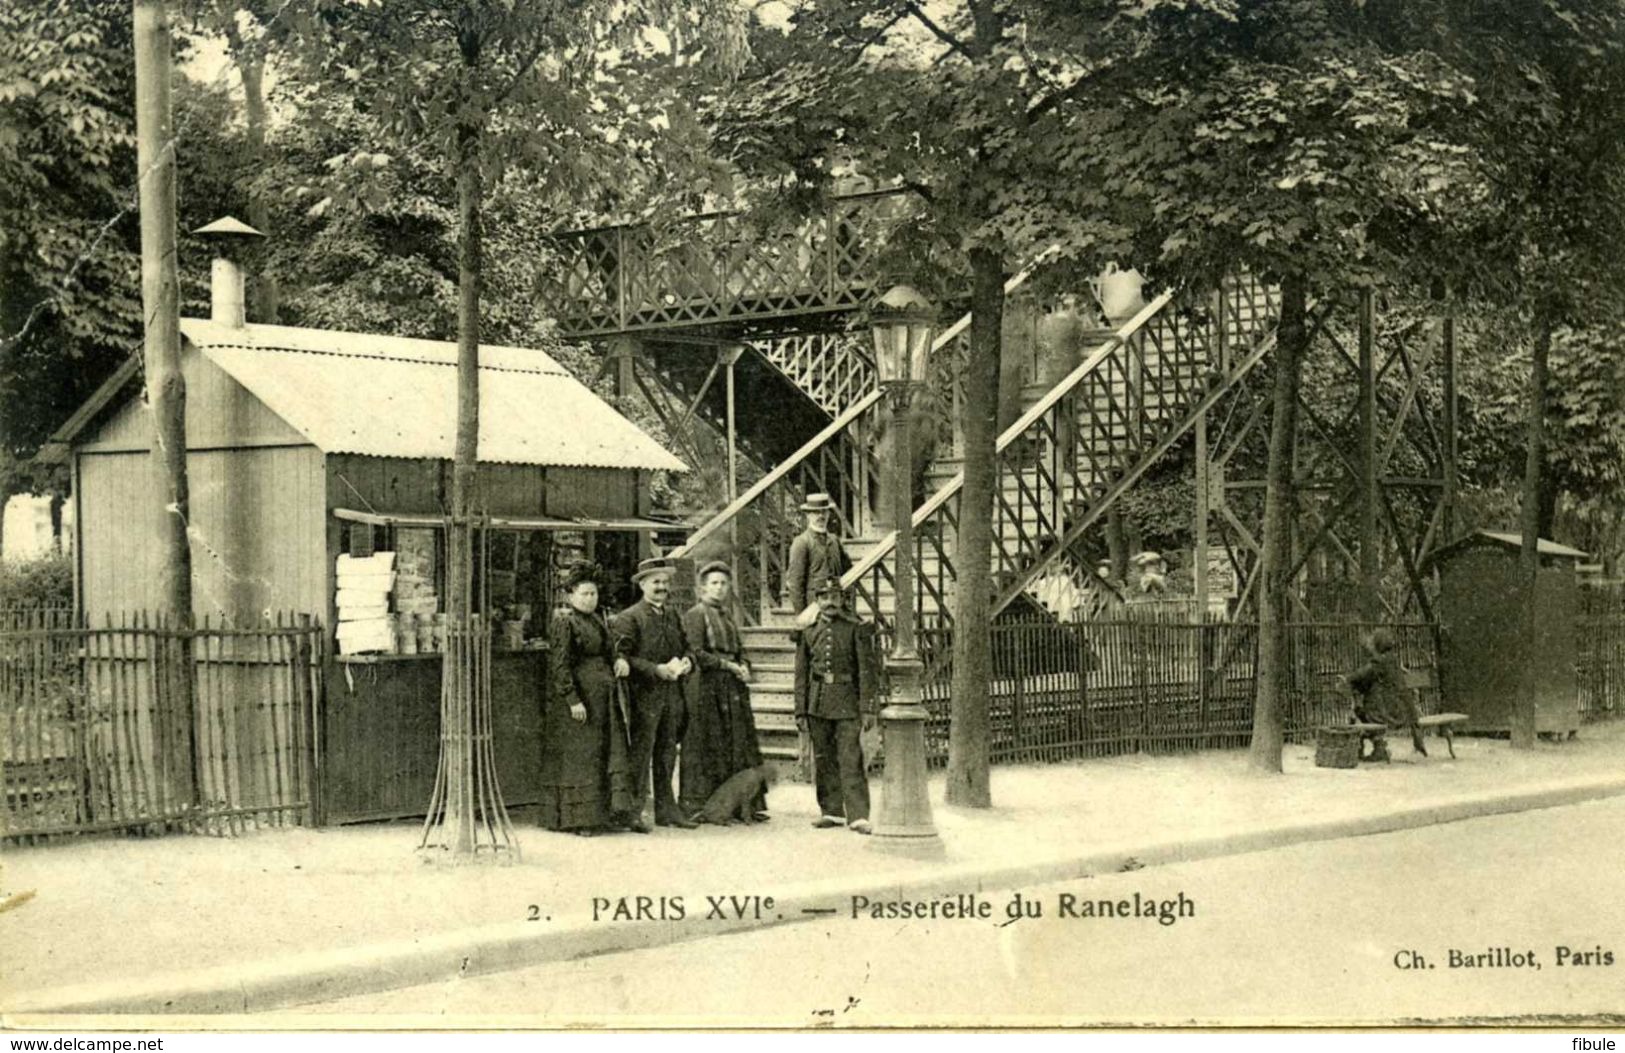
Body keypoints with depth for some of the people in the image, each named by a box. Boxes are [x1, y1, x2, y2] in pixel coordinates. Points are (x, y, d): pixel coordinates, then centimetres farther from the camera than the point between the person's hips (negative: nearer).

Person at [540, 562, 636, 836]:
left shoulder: (597, 619, 15)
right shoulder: (564, 622, -10)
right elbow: (560, 665, -15)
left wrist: (619, 659, 2)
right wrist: (573, 700, -20)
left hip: (602, 698, 9)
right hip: (578, 698, -8)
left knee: (611, 751, 6)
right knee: (577, 757, -3)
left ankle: (611, 810, 11)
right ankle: (578, 817, 2)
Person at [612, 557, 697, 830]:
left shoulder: (673, 615, 16)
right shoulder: (628, 618, -6)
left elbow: (684, 647, 25)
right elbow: (622, 657, -12)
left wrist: (687, 662, 2)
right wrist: (656, 670, -19)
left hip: (672, 695, 7)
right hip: (644, 696, -7)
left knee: (667, 755, 11)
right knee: (640, 754, -6)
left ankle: (666, 809, 18)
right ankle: (635, 810, -2)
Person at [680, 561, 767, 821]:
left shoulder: (727, 616, 18)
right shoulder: (695, 614, -6)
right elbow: (696, 653, -14)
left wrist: (743, 667, 1)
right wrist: (728, 665, -14)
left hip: (733, 688, 8)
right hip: (706, 687, -7)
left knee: (739, 744, 6)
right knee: (706, 748, -5)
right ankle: (698, 806, 0)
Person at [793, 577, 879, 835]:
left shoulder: (857, 629, -1)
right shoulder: (808, 632, 9)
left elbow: (866, 670, -2)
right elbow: (801, 675, 12)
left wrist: (868, 709, -8)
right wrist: (800, 712, 8)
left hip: (847, 703, -4)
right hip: (818, 704, 4)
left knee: (850, 760, -9)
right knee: (823, 760, 8)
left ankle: (857, 815, -10)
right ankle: (831, 811, 17)